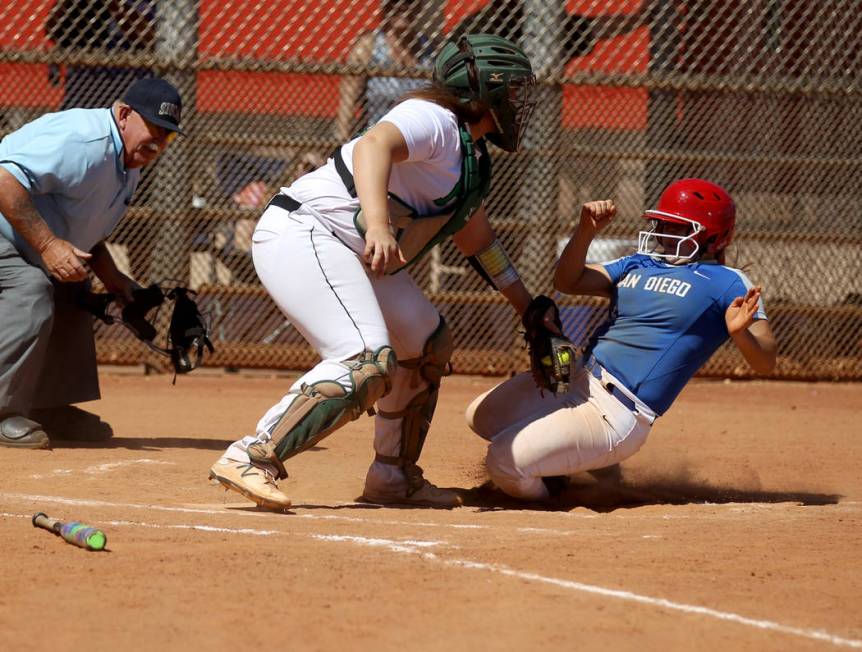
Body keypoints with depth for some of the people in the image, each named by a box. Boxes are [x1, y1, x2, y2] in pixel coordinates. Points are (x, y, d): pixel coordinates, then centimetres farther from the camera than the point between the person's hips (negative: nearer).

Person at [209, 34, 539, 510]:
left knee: (428, 345, 23)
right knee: (370, 363, -28)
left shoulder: (470, 156, 18)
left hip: (351, 256, 11)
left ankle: (394, 478, 30)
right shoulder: (434, 120, -14)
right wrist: (378, 225, -51)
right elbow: (374, 145, -35)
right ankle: (251, 460, -31)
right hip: (303, 235, -11)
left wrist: (528, 307, 34)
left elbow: (474, 238, 32)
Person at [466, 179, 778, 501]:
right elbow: (567, 281, 12)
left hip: (618, 414, -9)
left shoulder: (726, 282, -4)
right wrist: (586, 231, -5)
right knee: (482, 416, 16)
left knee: (504, 462, -19)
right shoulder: (638, 265, 18)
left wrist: (740, 332, -32)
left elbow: (765, 362, -10)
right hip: (577, 379, 9)